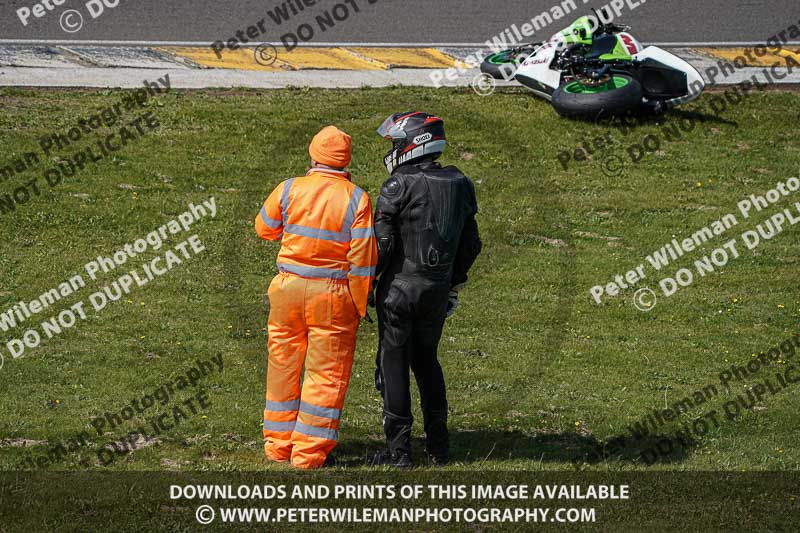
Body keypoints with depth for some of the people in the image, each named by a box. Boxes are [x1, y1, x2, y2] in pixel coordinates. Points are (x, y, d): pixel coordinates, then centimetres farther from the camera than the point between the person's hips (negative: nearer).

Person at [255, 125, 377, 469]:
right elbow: (362, 259, -10)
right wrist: (360, 305, 0)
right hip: (333, 295, -2)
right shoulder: (356, 199, -9)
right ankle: (309, 451, 6)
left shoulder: (289, 190, -4)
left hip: (288, 286, 2)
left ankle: (278, 444, 23)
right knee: (327, 374, 6)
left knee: (283, 366, 15)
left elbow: (264, 228, 12)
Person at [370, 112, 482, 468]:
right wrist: (454, 285, 22)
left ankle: (399, 449, 2)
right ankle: (438, 446, 20)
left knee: (394, 362, 2)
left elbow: (382, 242, -15)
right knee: (427, 359, 19)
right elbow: (471, 244, 12)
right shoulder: (460, 185, 6)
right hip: (437, 289, 6)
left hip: (399, 287, -6)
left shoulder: (398, 187, -14)